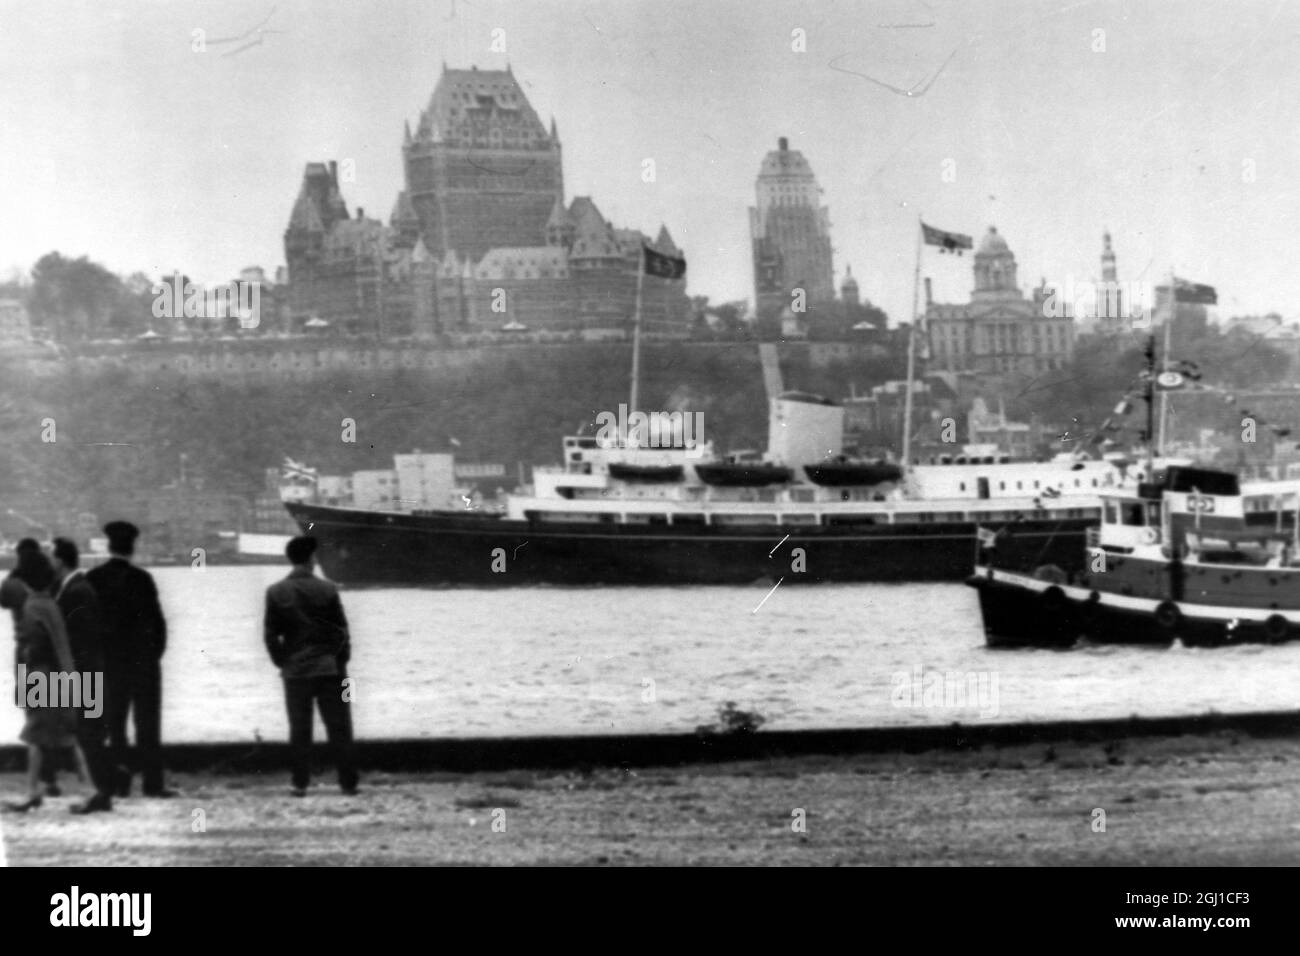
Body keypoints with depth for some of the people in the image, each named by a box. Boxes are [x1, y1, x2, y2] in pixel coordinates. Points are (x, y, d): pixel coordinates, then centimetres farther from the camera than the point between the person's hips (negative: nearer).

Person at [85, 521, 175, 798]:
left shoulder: (93, 578, -2)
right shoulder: (140, 579, -12)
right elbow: (155, 620, -11)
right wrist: (155, 653, 2)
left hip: (107, 661, 3)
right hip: (142, 659, -3)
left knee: (113, 723, 11)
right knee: (147, 722, 2)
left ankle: (119, 779, 6)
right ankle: (152, 782, -1)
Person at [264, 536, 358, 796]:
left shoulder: (276, 592, -3)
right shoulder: (327, 589, -6)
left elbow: (270, 634, -2)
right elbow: (342, 629, -4)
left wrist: (282, 661, 8)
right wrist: (341, 660, 7)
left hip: (295, 670, 1)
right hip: (330, 668, -1)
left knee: (299, 730, 6)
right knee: (339, 729, 5)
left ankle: (300, 784, 5)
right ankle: (348, 783, 5)